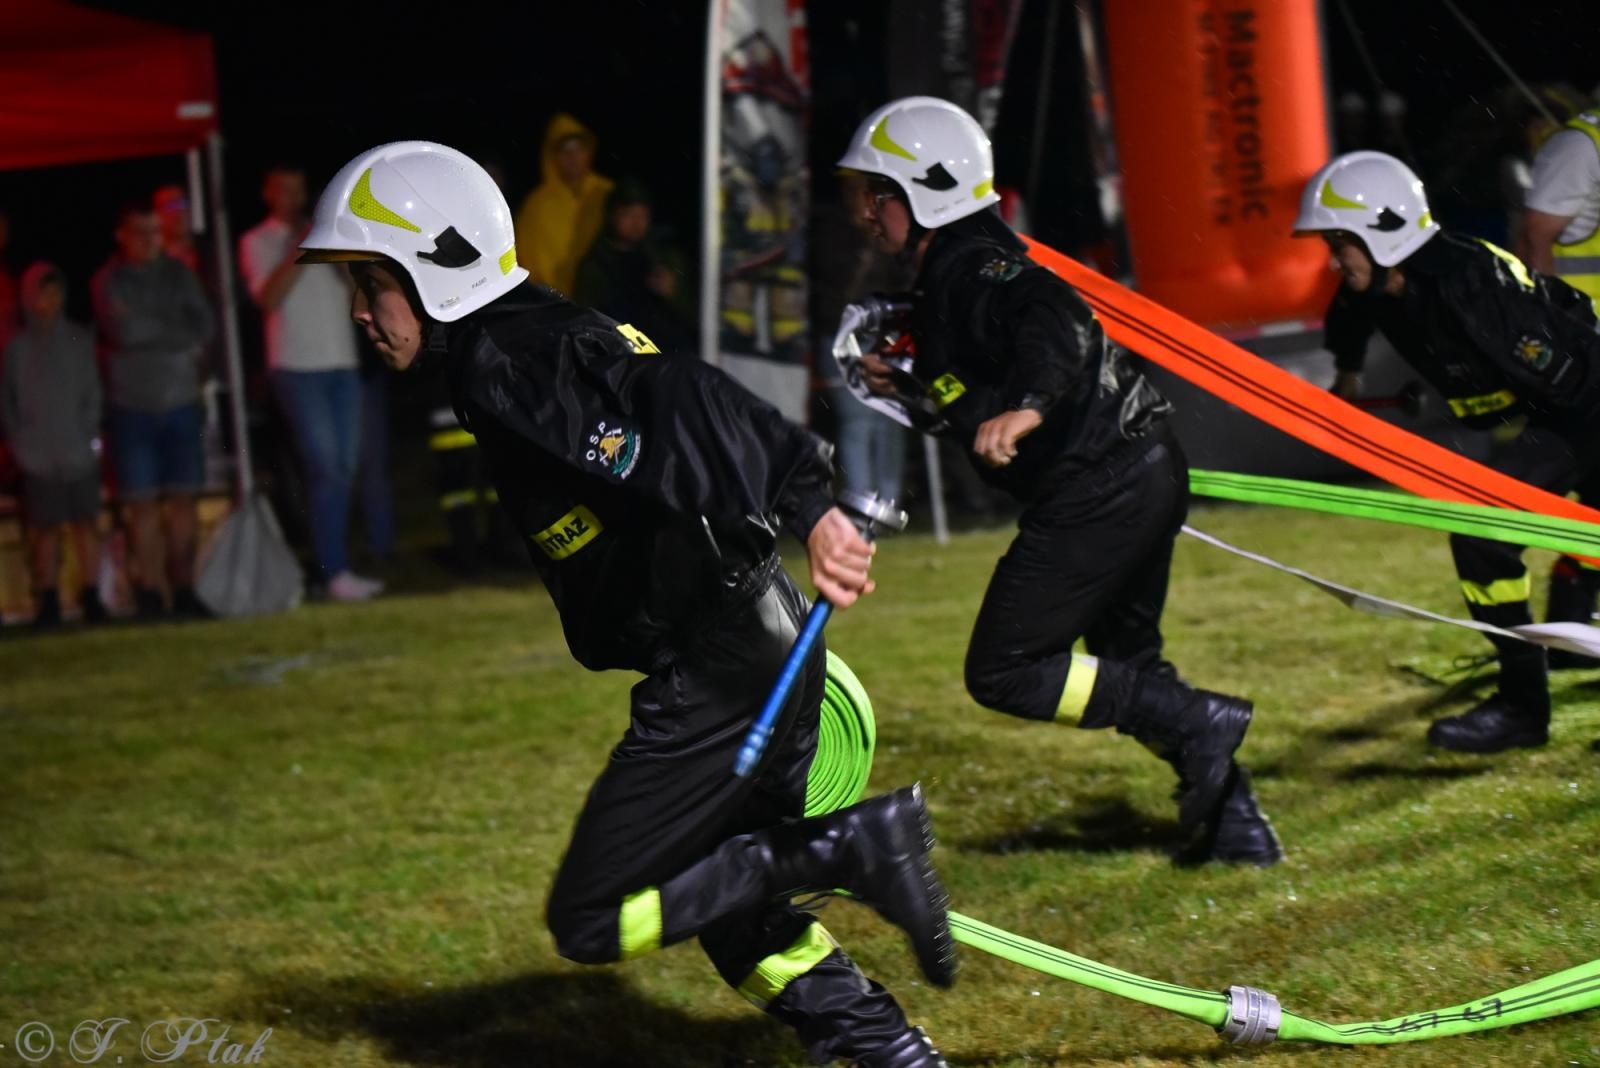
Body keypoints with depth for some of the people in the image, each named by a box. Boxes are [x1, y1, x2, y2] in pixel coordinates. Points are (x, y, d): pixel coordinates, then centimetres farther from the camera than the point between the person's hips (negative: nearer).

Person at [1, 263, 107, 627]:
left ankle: (91, 596, 6)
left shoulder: (79, 340, 2)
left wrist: (89, 432, -5)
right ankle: (49, 601, 8)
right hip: (39, 457, 0)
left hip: (80, 450, 0)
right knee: (46, 528, 3)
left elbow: (93, 392, 4)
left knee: (85, 523, 1)